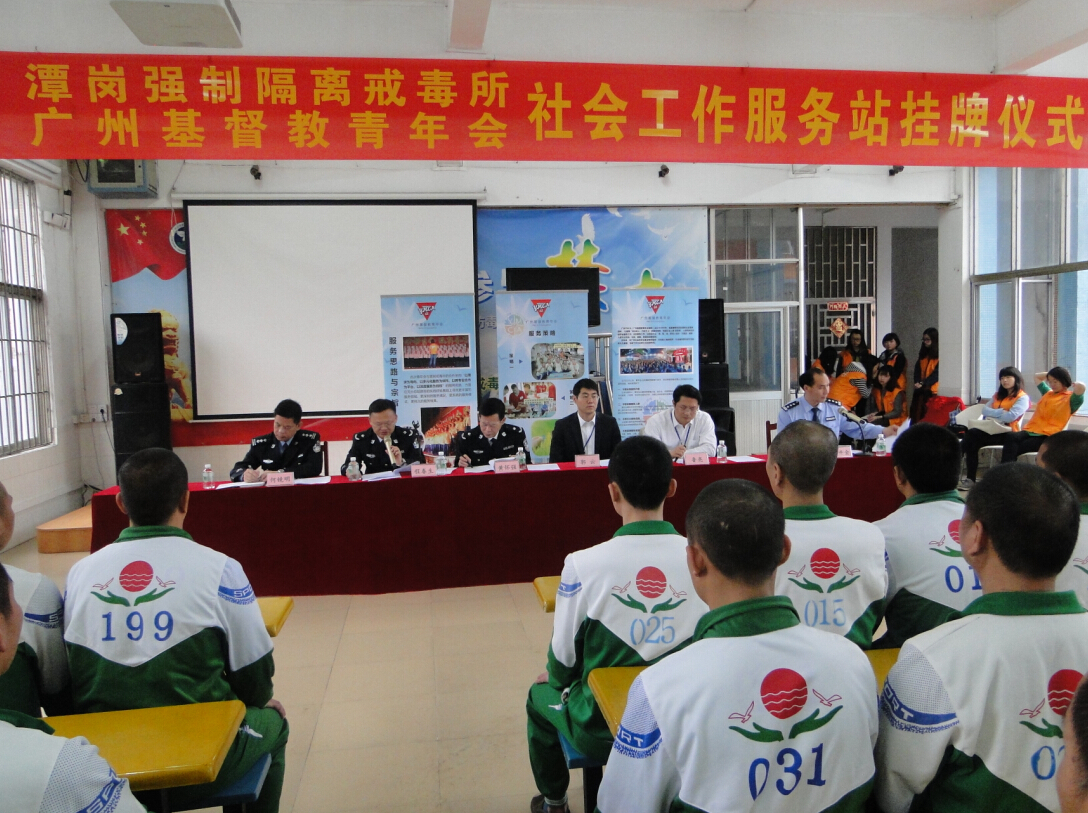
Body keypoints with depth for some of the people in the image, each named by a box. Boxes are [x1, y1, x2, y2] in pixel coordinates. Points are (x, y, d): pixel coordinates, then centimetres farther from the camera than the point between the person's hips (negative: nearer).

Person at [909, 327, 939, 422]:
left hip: (932, 390, -6)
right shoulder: (923, 354, 16)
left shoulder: (939, 355, -4)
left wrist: (923, 383, -18)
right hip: (921, 389, 6)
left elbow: (937, 373, -11)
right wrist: (917, 382, -9)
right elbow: (917, 369, 9)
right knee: (916, 413, 2)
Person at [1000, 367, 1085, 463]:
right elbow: (1037, 376, 42)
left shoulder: (1070, 399, 4)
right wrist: (1050, 374, 29)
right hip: (1030, 431, 6)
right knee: (1010, 437, -30)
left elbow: (1081, 387, -19)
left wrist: (1074, 385, 3)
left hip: (1046, 436, -5)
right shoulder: (1048, 393, 27)